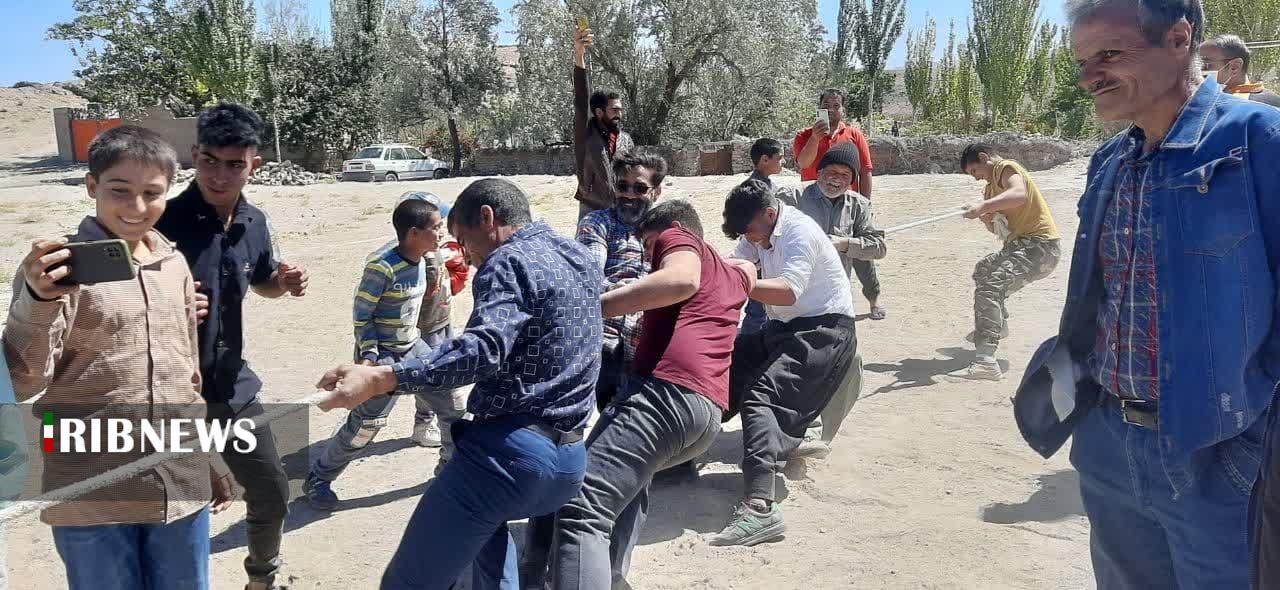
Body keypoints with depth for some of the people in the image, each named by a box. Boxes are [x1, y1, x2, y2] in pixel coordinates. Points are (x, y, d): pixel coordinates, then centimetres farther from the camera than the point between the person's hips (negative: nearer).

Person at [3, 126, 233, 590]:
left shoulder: (175, 265, 7)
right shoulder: (60, 267, -8)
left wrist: (212, 464, 18)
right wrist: (38, 299, -28)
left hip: (182, 489, 4)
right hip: (92, 498, -4)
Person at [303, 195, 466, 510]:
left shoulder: (423, 262, 0)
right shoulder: (382, 268, -23)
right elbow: (361, 317, -17)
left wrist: (433, 292, -3)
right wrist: (369, 356, -22)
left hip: (413, 346, 8)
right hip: (382, 353, -8)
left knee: (452, 401, 6)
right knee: (366, 423, -7)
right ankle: (318, 479, 13)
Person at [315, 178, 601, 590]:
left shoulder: (509, 261, -8)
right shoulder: (580, 257, 18)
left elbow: (482, 350, -26)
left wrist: (379, 379, -31)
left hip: (510, 451, -9)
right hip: (569, 461, 9)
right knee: (488, 519, 38)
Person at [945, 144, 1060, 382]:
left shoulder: (1006, 168, -10)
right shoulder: (993, 184, 21)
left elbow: (1019, 195, -34)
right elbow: (996, 228, 18)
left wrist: (984, 206, -44)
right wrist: (989, 219, -4)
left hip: (1039, 246, -11)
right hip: (1020, 244, 11)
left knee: (989, 286, -29)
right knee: (984, 269, 34)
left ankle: (986, 361, -41)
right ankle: (997, 327, 52)